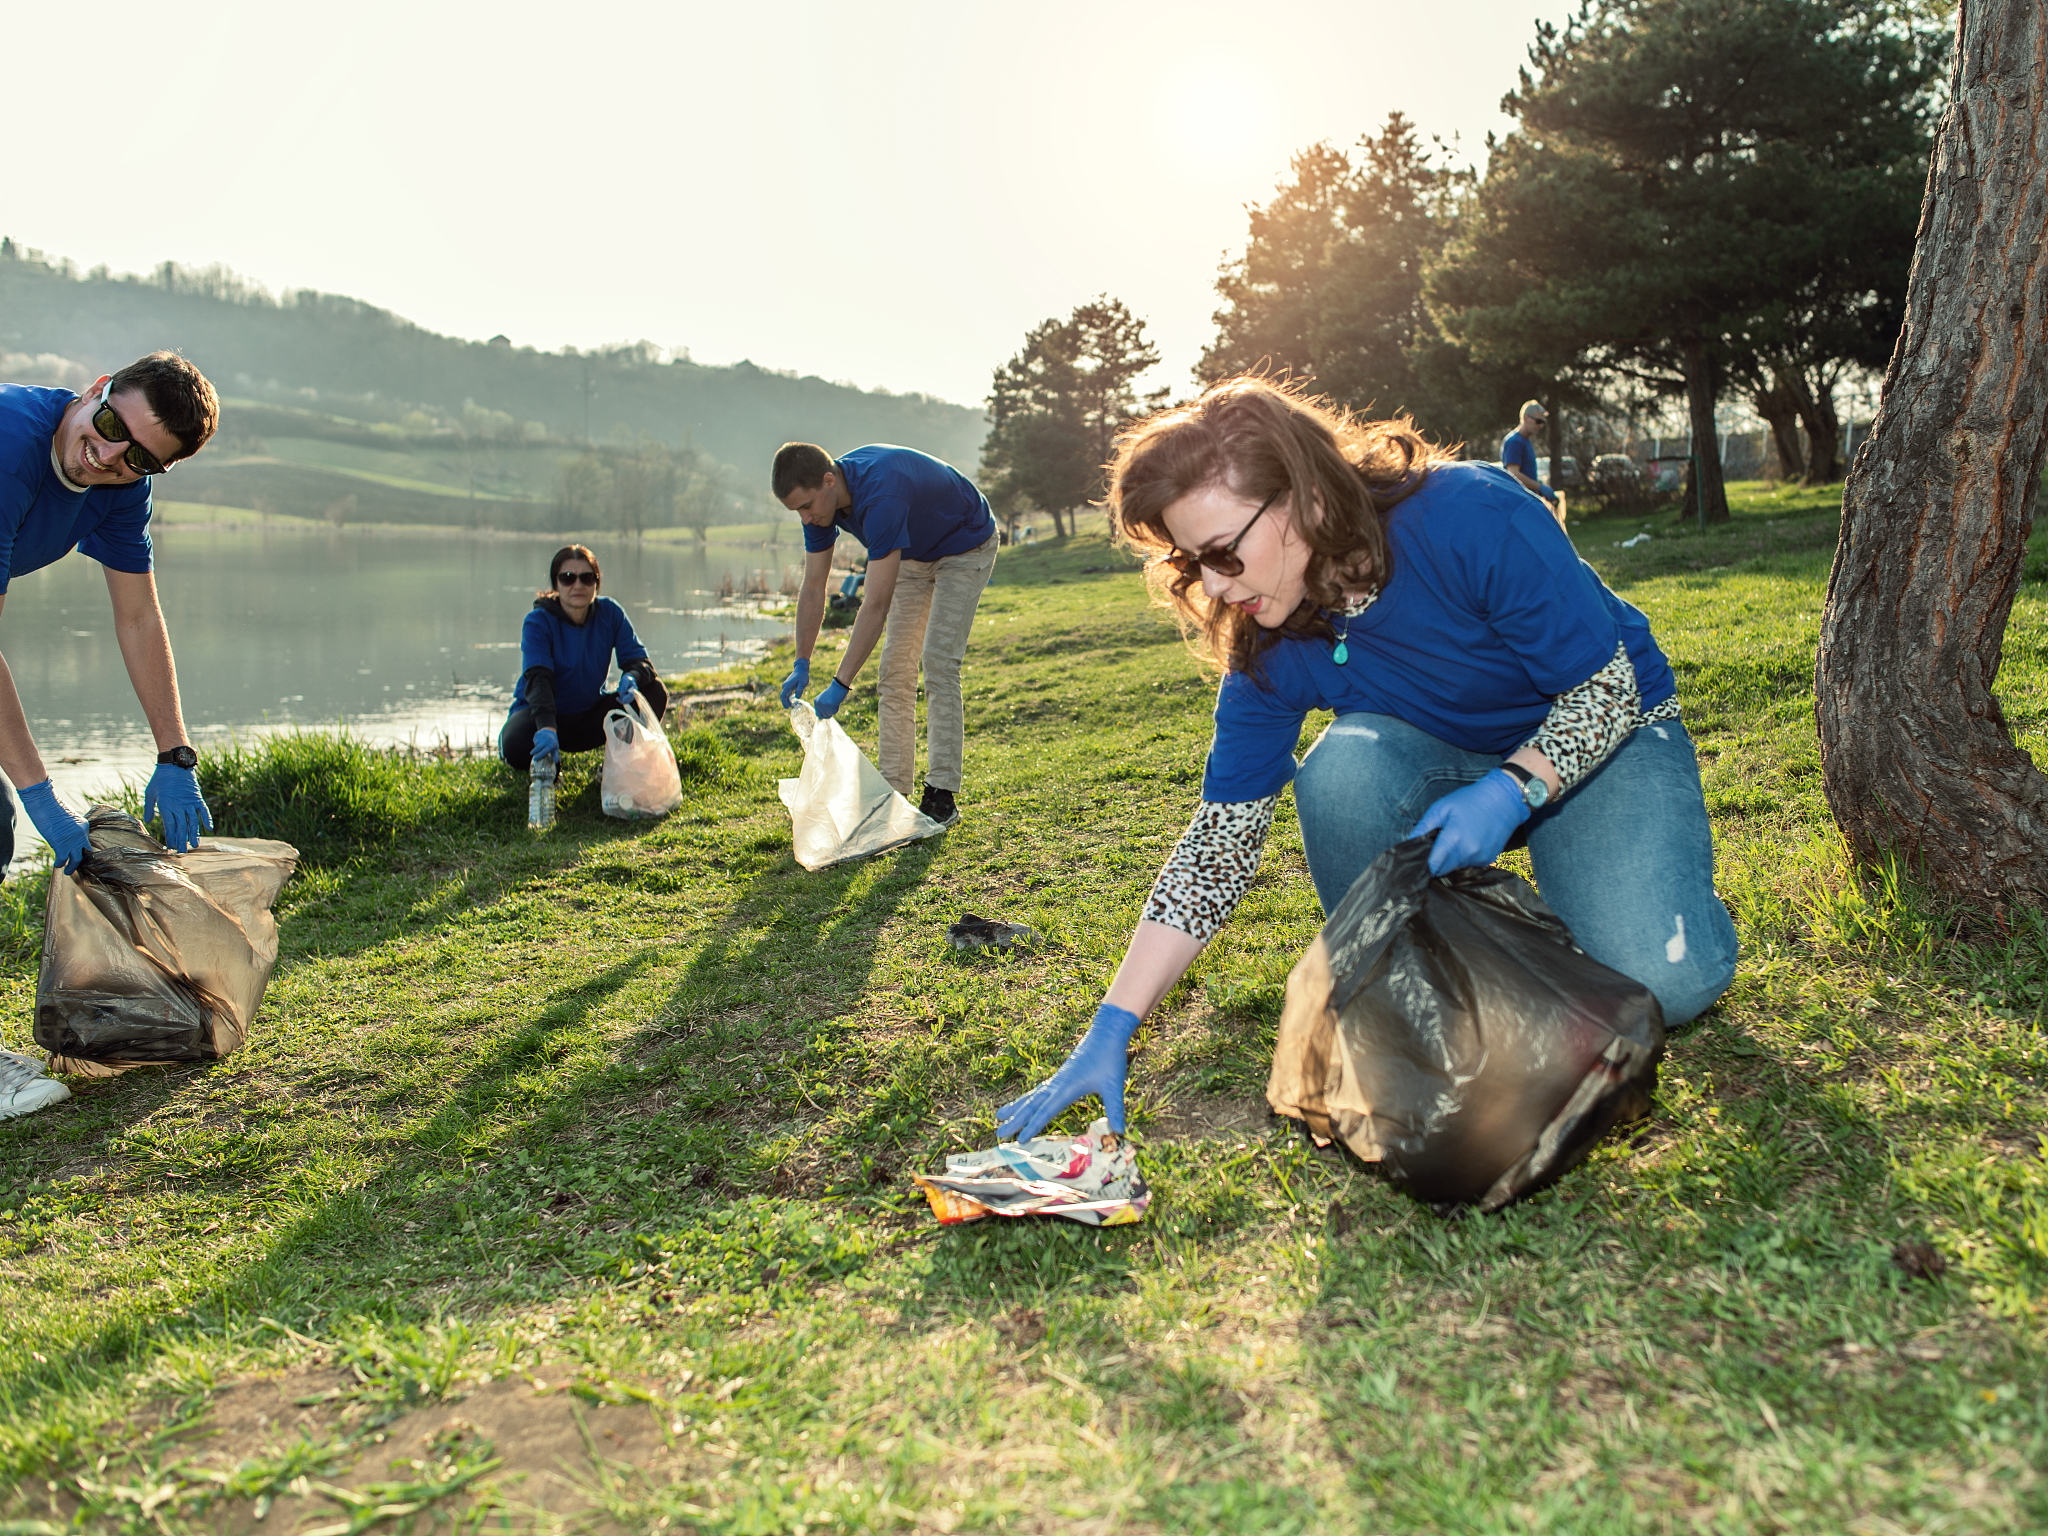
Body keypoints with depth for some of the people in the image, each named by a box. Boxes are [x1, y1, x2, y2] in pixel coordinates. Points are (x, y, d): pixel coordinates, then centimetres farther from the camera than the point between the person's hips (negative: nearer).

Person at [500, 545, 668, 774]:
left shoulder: (610, 613, -7)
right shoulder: (538, 622, -17)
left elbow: (638, 659, -10)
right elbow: (538, 679, -31)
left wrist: (632, 677, -37)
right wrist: (546, 728, -50)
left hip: (590, 717, 3)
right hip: (542, 713, -3)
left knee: (654, 693, -19)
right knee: (516, 747, -37)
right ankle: (543, 760, 1)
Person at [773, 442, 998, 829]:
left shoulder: (881, 496, -41)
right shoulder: (820, 499, -16)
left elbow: (877, 605, -42)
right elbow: (813, 587, -9)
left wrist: (840, 685, -42)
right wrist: (801, 665, -16)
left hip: (966, 547, -8)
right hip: (914, 552, 8)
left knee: (938, 661, -17)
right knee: (896, 666, 1)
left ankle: (942, 795, -14)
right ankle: (892, 789, 5)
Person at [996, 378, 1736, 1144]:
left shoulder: (1472, 517, -31)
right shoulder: (1270, 650, -17)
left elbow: (1609, 689, -21)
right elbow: (1220, 842, -15)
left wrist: (1508, 791, -38)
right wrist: (1110, 1030, -19)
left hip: (1601, 738, -3)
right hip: (1443, 758, 3)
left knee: (1664, 980, -27)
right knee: (1340, 772, -32)